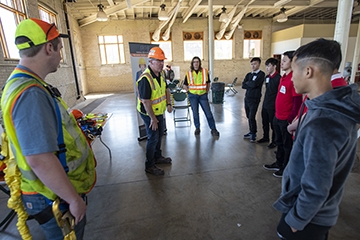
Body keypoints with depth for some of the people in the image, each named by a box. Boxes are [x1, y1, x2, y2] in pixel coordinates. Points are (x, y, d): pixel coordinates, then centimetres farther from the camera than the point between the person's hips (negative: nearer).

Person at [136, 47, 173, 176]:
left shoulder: (161, 73, 0)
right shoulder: (145, 79, -29)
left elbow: (166, 89, 14)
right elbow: (146, 101, -29)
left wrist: (168, 104, 3)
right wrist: (153, 119, -24)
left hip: (159, 111, 9)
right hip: (149, 113, -9)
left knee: (159, 134, 21)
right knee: (153, 138, 0)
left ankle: (158, 157, 42)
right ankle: (149, 166, 18)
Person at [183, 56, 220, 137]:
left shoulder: (205, 72, -1)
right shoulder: (189, 73, -1)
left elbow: (208, 83, 11)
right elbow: (185, 85, 11)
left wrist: (206, 92, 6)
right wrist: (190, 91, 3)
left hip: (203, 95, 0)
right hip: (193, 96, 0)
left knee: (208, 112, 0)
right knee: (195, 113, 7)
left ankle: (213, 129, 10)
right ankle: (197, 128, 24)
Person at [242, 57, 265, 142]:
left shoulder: (261, 74, -8)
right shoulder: (249, 74, 12)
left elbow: (254, 84, -22)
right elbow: (243, 85, 1)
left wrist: (247, 82, -3)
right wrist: (251, 85, -12)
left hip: (254, 99, -6)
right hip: (247, 98, 6)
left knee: (252, 117, -8)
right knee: (248, 117, 12)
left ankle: (253, 134, 9)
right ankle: (251, 131, 27)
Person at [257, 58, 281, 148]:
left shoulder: (278, 78, -16)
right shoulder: (267, 77, 8)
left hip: (273, 106, -8)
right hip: (265, 104, 8)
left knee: (273, 124, 6)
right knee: (265, 123, 19)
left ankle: (274, 141, 21)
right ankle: (265, 137, 37)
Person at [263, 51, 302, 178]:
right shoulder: (283, 77, 9)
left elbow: (297, 102, -20)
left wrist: (291, 119, -18)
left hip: (286, 119, -8)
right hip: (278, 117, 9)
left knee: (287, 144, 9)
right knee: (279, 142, 20)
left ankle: (286, 168, 26)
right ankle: (279, 164, 37)